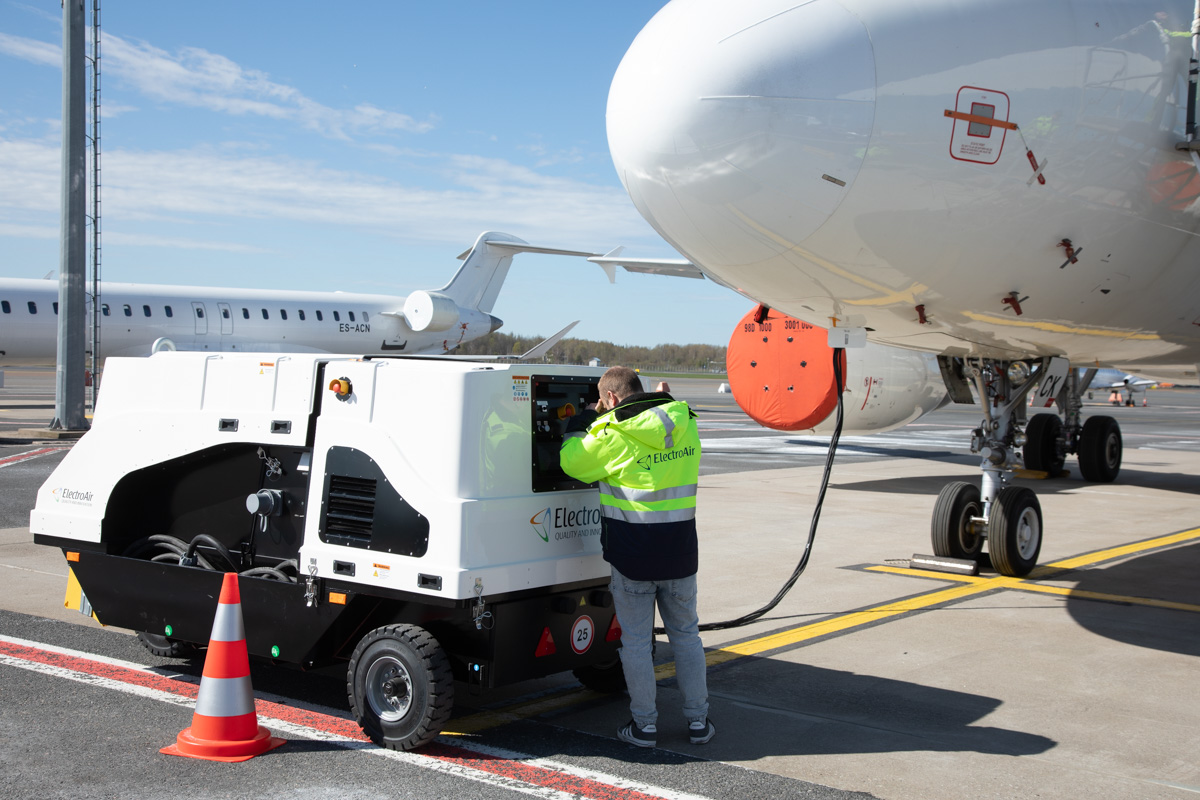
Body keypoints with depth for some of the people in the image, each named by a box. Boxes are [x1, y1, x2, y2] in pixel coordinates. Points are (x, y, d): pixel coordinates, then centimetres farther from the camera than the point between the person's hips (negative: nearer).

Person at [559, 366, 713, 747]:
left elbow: (572, 462, 0)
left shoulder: (613, 434, -15)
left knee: (636, 640, 9)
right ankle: (698, 720, 21)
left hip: (632, 555, -4)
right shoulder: (686, 425, 1)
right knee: (686, 634, 17)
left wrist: (584, 419, 13)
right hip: (680, 552, 4)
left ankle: (645, 723, 15)